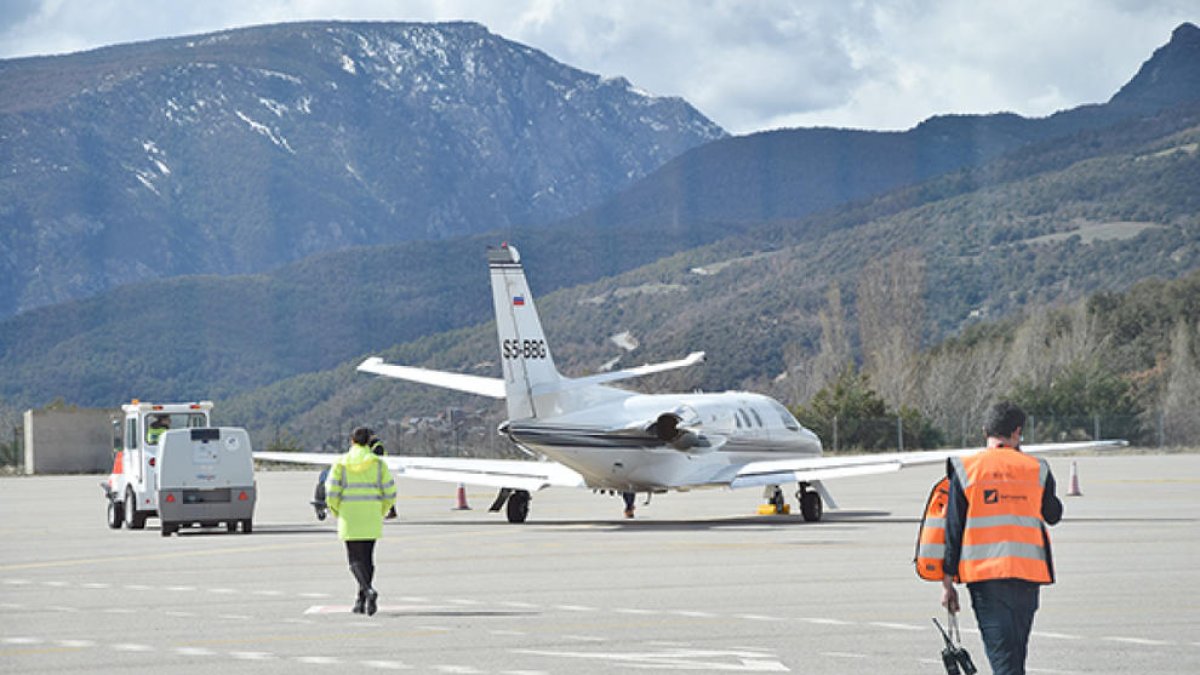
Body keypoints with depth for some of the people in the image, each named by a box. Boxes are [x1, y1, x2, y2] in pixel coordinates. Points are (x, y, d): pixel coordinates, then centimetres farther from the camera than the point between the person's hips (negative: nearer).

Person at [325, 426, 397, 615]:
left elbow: (331, 493, -7)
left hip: (349, 518, -2)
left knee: (356, 559, 2)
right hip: (372, 519, 2)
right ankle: (361, 601, 14)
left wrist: (337, 513, 10)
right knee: (367, 558, 14)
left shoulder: (341, 463, -2)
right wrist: (381, 513, 15)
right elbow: (390, 493, -1)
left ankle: (368, 590, -23)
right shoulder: (378, 463, 1)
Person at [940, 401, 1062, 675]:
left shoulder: (965, 470, 0)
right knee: (1017, 651, 18)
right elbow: (1053, 515, 21)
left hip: (984, 573, -2)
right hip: (1028, 572, 2)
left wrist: (947, 582, 4)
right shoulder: (1036, 468, 5)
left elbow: (953, 529, -1)